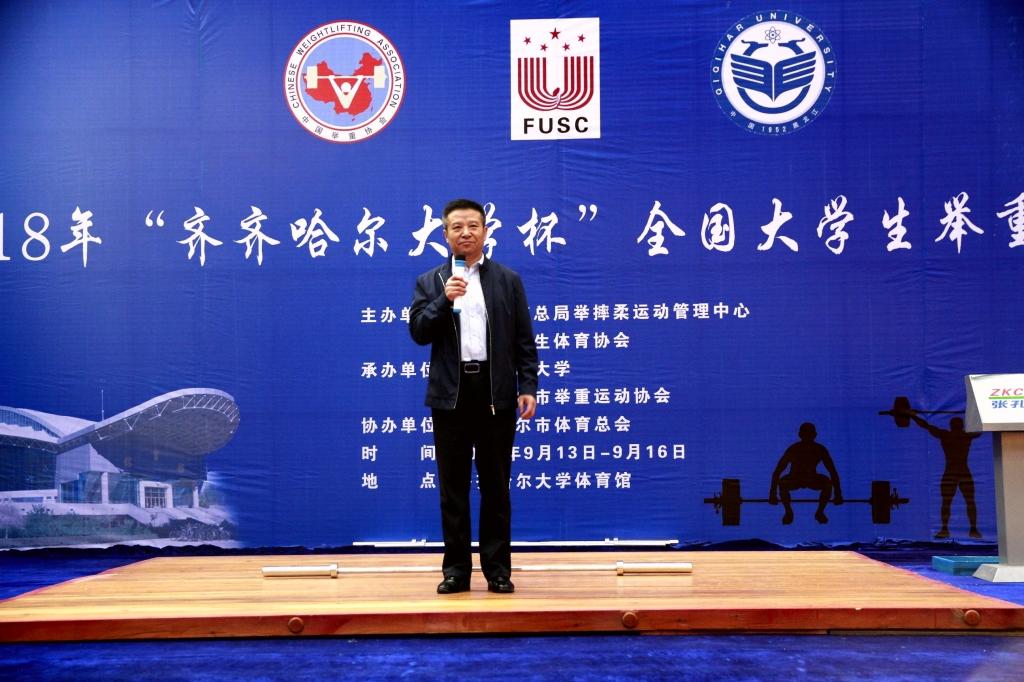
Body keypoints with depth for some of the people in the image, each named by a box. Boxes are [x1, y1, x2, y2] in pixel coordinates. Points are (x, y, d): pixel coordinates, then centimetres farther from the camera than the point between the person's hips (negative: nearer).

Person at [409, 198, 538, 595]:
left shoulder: (508, 280, 7)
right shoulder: (430, 282, 8)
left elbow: (524, 340, 5)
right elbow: (418, 332, -2)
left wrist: (528, 388, -4)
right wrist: (443, 300, -15)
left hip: (496, 394, 0)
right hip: (450, 394, 1)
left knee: (495, 486, 5)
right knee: (453, 487, 5)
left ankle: (497, 569, 13)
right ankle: (456, 569, 14)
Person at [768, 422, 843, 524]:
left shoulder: (820, 450, -23)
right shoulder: (793, 450, -27)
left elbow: (833, 472, -18)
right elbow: (776, 472, -25)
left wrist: (838, 495, -24)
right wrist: (773, 494, -29)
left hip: (812, 479, 1)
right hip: (794, 480, -1)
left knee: (829, 483, -29)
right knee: (782, 483, -34)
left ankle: (820, 512, -3)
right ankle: (788, 512, -6)